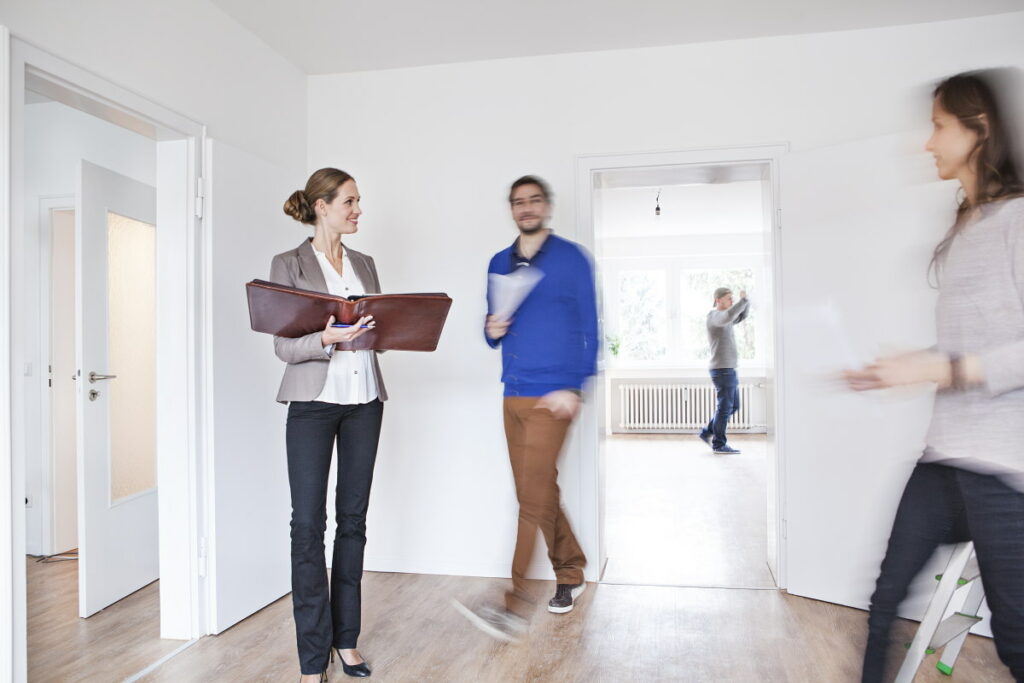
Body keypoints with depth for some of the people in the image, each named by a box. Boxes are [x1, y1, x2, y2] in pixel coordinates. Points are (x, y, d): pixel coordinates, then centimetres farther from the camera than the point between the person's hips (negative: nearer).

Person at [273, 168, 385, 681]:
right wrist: (327, 339, -25)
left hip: (364, 399, 5)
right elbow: (284, 346, -7)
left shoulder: (365, 264, 13)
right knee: (308, 523, -4)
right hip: (313, 400, -4)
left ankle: (346, 639, 22)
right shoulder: (288, 265, -1)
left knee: (353, 518, 9)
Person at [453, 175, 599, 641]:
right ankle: (571, 573, 31)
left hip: (552, 396, -6)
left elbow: (589, 328, -3)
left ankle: (516, 605, -4)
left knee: (533, 496, -9)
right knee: (539, 494, 13)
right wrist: (492, 331, -5)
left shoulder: (571, 258, -1)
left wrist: (574, 388, -12)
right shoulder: (499, 264, 14)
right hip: (513, 394, 6)